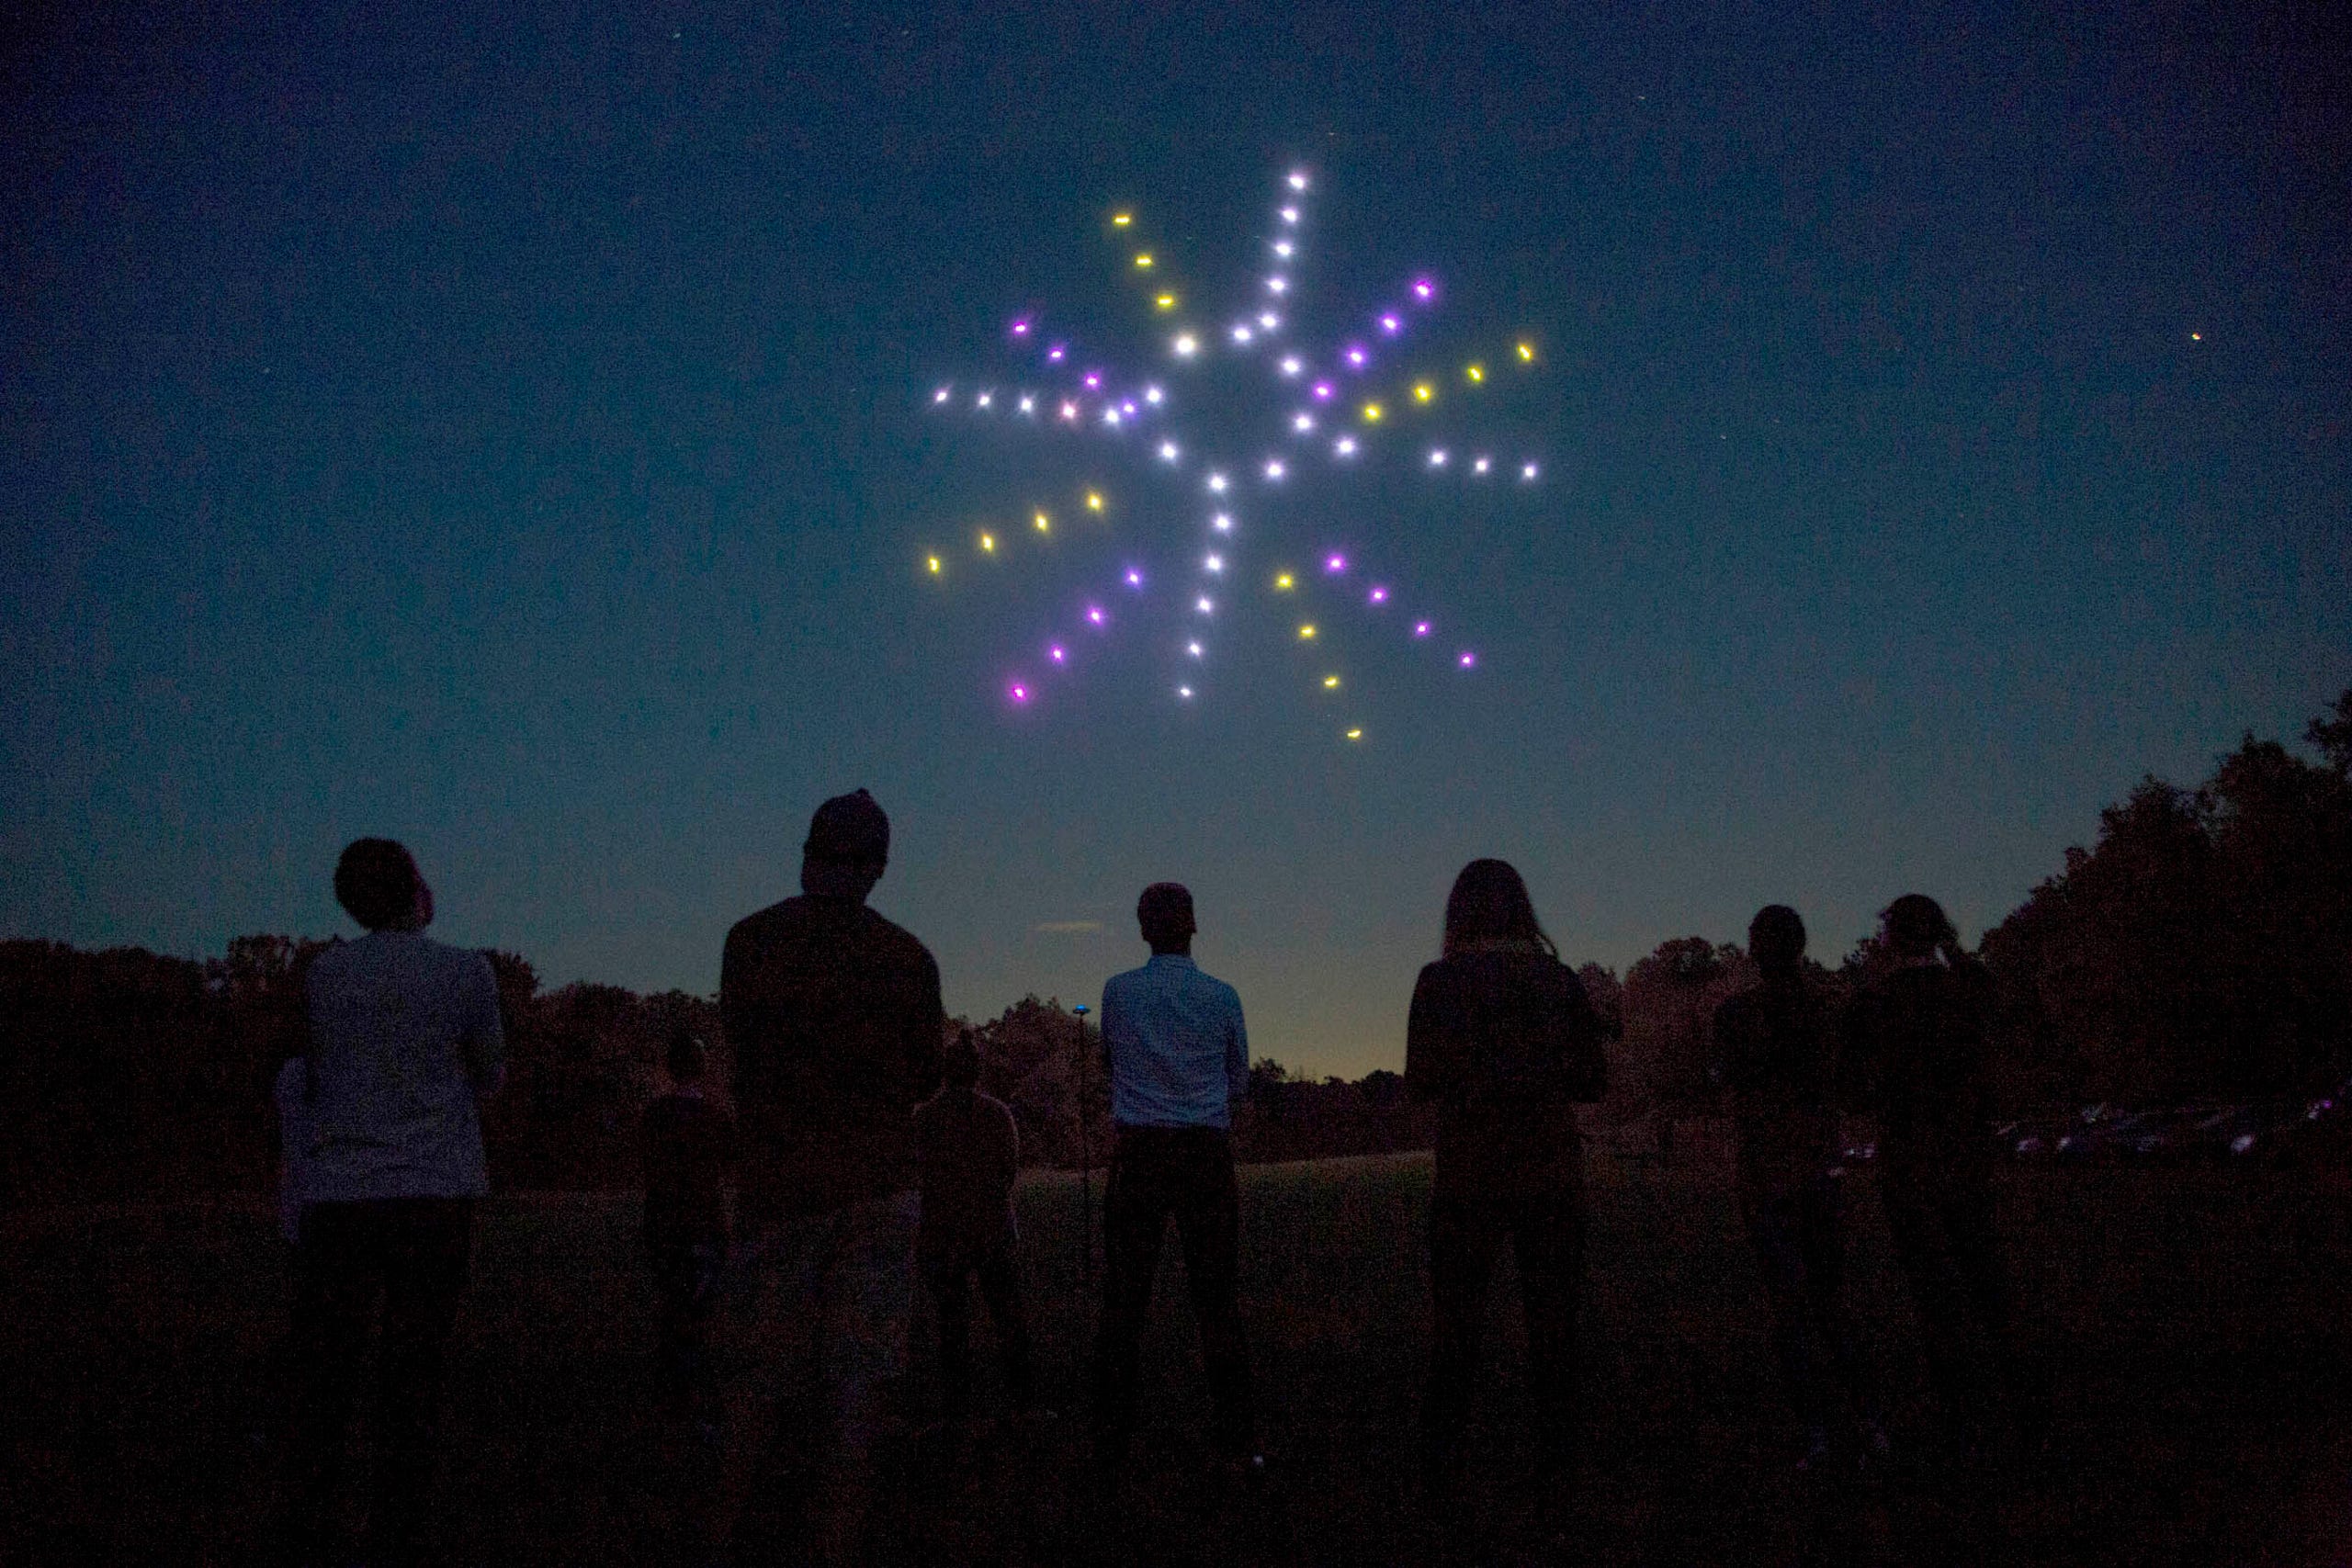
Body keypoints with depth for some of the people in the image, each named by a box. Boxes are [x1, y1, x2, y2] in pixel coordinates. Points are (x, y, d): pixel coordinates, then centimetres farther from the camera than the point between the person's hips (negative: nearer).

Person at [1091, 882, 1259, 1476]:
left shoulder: (1117, 991, 2)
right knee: (1216, 1300, 3)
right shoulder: (1222, 997, 2)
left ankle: (1111, 1439, 7)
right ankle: (1238, 1443, 4)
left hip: (1136, 1154, 0)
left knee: (1124, 1299, 5)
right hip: (1207, 1154, 0)